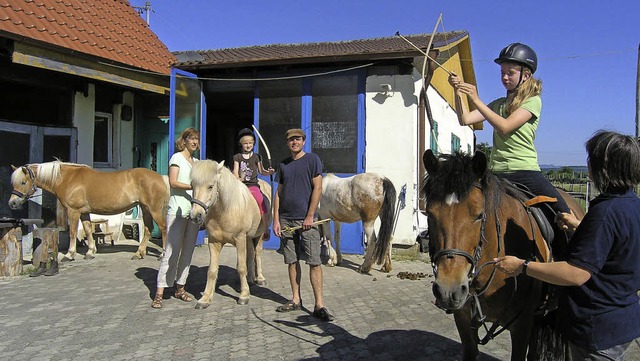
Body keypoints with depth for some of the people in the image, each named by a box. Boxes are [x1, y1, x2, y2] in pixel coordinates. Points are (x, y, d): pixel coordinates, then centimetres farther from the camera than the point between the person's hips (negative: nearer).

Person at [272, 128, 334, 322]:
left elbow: (317, 188, -7)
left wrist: (310, 216, -12)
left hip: (306, 218, -5)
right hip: (286, 219, 5)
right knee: (292, 260, 10)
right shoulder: (283, 165, 13)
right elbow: (279, 193, 13)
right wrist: (276, 219, 4)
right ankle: (296, 300, 20)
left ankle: (319, 305, -3)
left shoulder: (312, 160, 0)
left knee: (314, 261, -7)